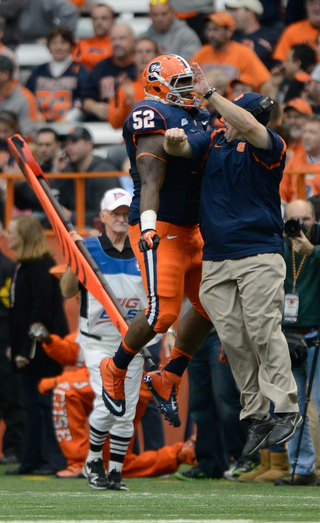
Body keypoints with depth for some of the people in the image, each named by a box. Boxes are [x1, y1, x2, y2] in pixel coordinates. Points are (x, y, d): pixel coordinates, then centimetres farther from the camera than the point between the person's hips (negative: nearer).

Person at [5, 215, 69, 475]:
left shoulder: (40, 266, -15)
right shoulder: (24, 266, 14)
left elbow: (40, 312, -19)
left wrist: (27, 350, -21)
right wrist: (16, 347, 14)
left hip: (43, 348, -10)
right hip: (31, 349, 10)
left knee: (42, 402, -6)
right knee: (33, 403, 10)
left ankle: (55, 459, -2)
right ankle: (32, 460, 13)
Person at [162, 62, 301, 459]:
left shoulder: (269, 147, -5)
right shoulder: (214, 141, 12)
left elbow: (249, 126, -24)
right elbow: (179, 150, 1)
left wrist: (209, 93, -24)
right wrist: (174, 139, -22)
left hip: (259, 254, -5)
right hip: (216, 258, 5)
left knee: (263, 329, -14)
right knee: (232, 339, -1)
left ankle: (286, 408, -11)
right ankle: (255, 415, 1)